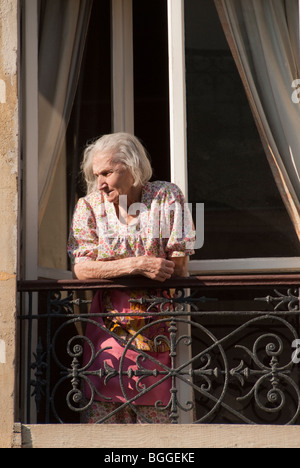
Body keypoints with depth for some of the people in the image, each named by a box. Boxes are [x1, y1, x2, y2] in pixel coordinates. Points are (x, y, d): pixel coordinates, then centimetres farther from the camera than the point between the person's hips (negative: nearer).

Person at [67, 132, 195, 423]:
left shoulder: (168, 197, -1)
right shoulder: (88, 206, 3)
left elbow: (178, 270, -5)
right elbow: (81, 269, -9)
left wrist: (113, 269, -8)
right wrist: (139, 265, -17)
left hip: (159, 326, -1)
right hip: (109, 326, 1)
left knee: (156, 414, -3)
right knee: (102, 407, -8)